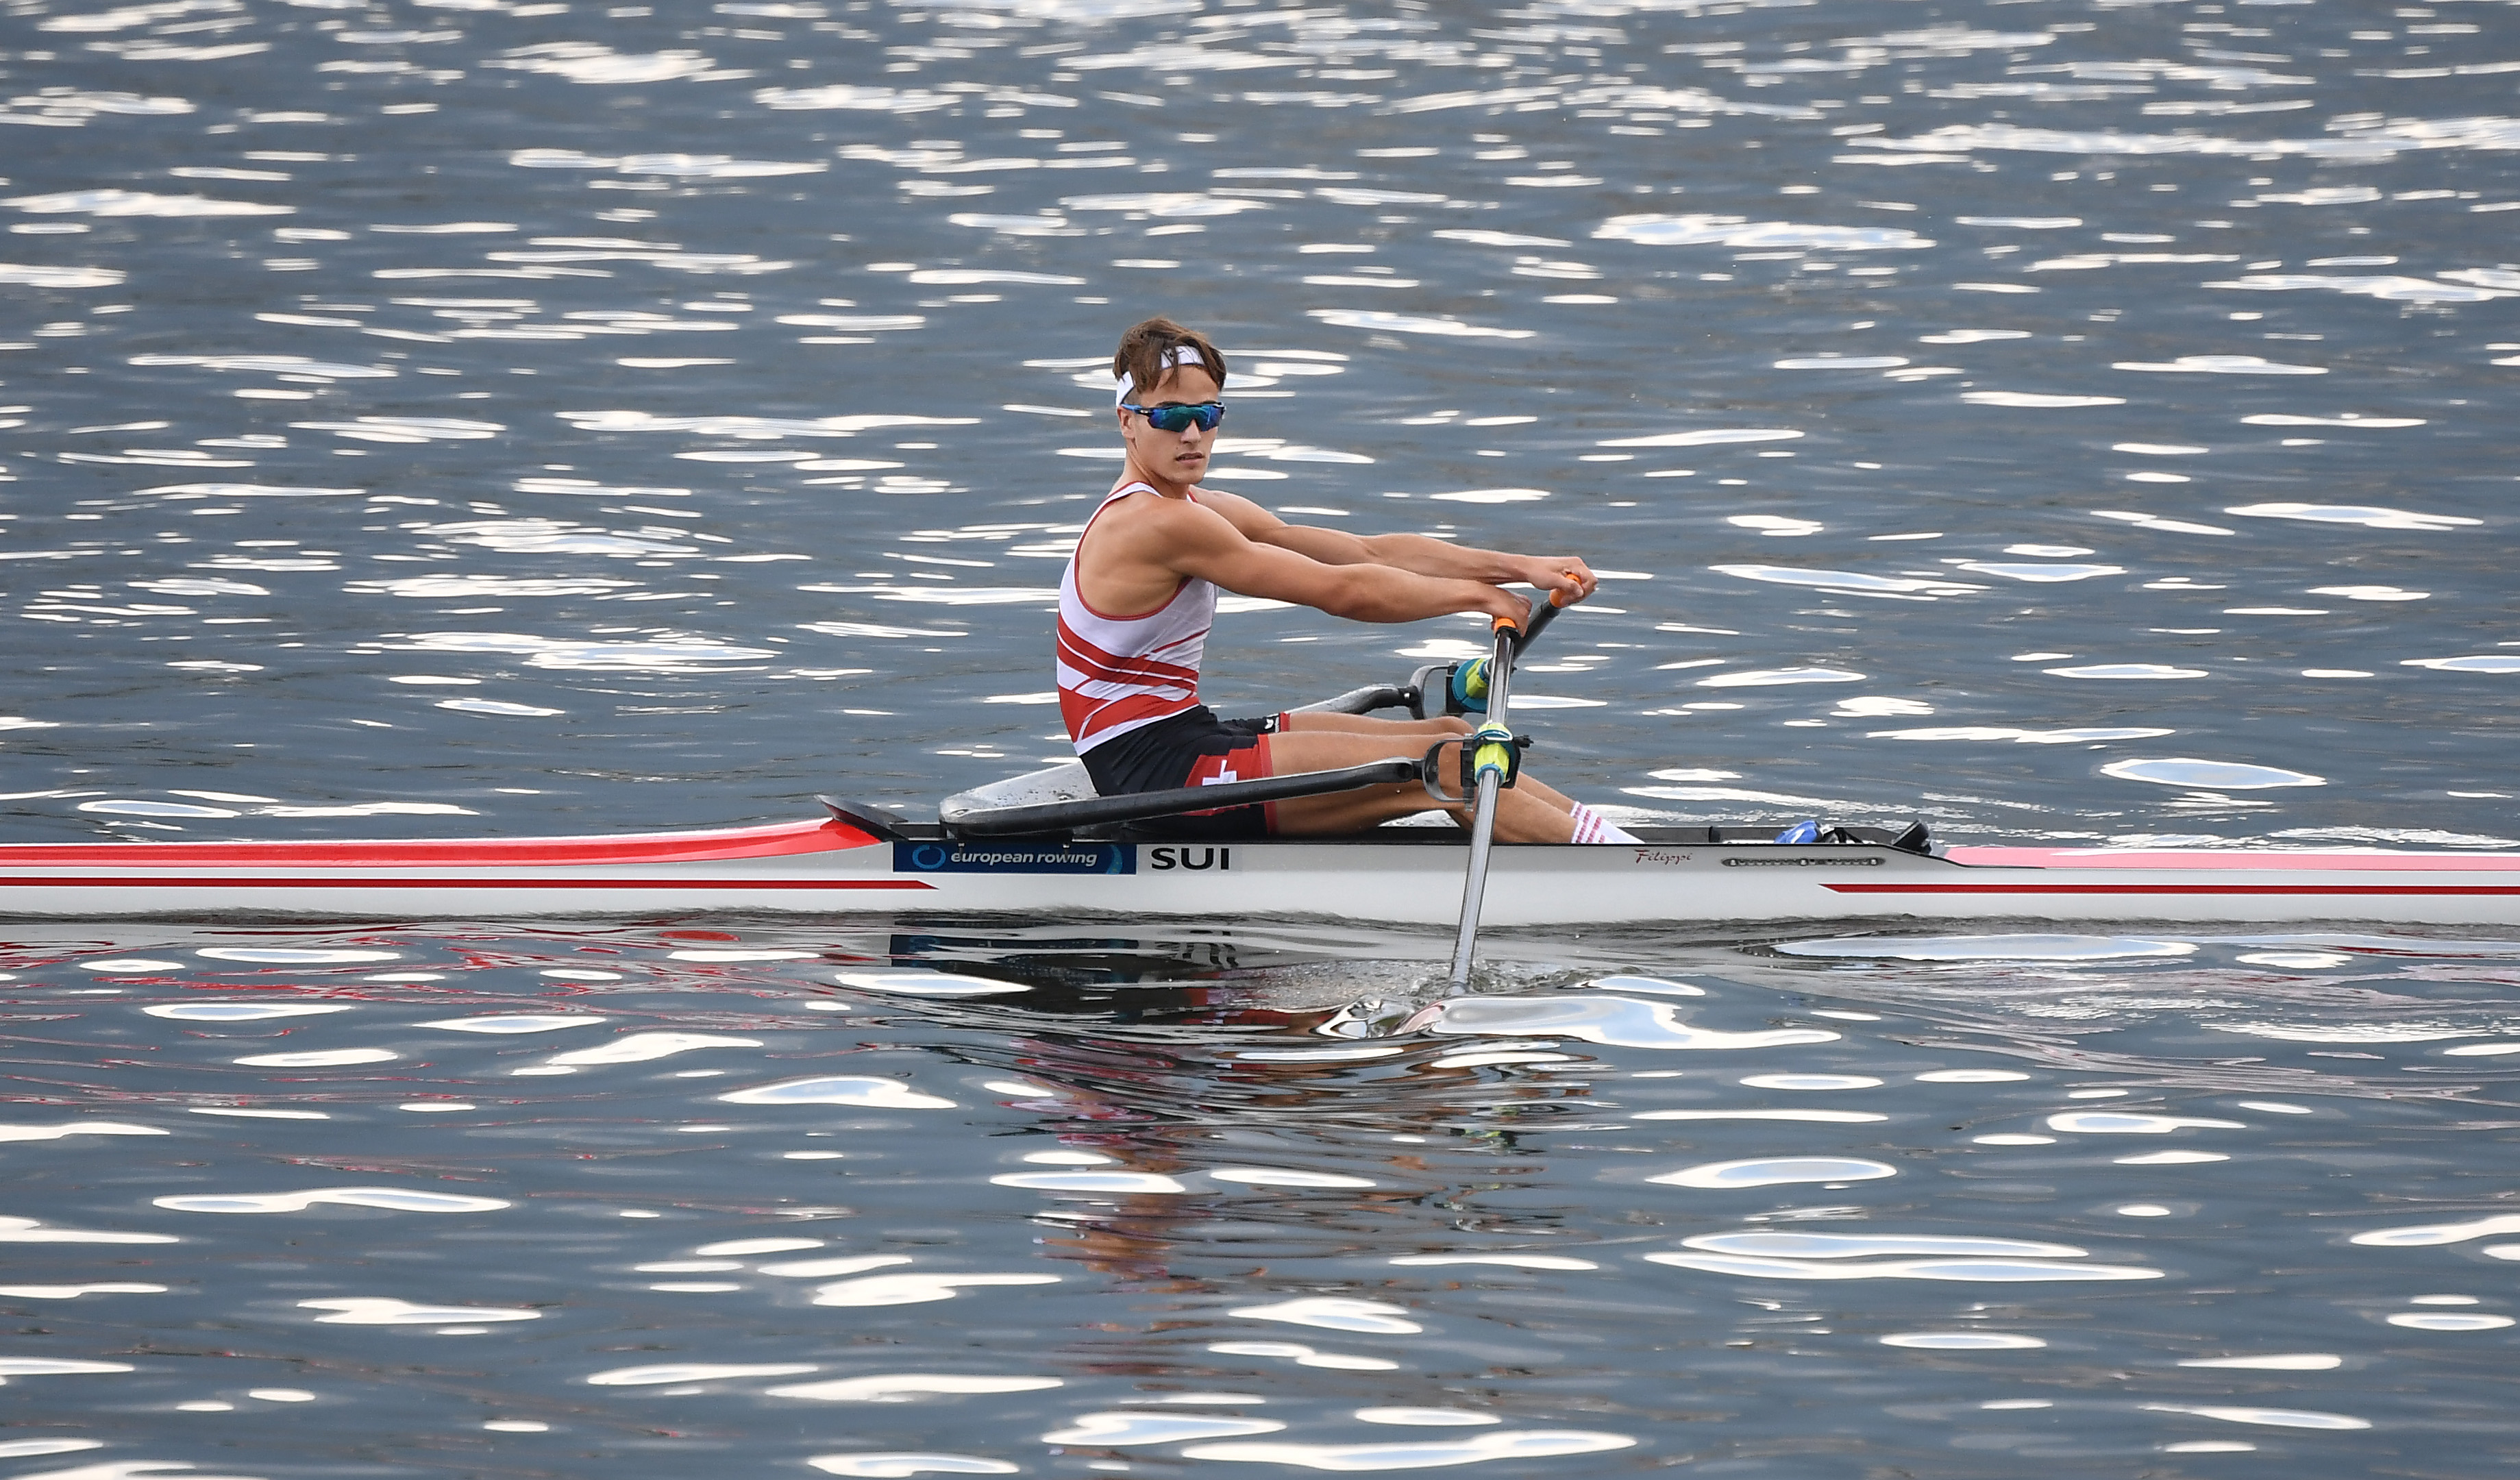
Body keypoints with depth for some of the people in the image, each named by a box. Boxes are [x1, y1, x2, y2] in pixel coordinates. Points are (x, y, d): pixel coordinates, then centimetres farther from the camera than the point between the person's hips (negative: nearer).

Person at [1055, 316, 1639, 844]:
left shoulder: (1195, 510, 13)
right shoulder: (1157, 523, -19)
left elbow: (1369, 552, 7)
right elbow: (1342, 592, -16)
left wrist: (1518, 567, -1)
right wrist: (1479, 594, -4)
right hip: (1153, 771, -10)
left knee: (1446, 735, 7)